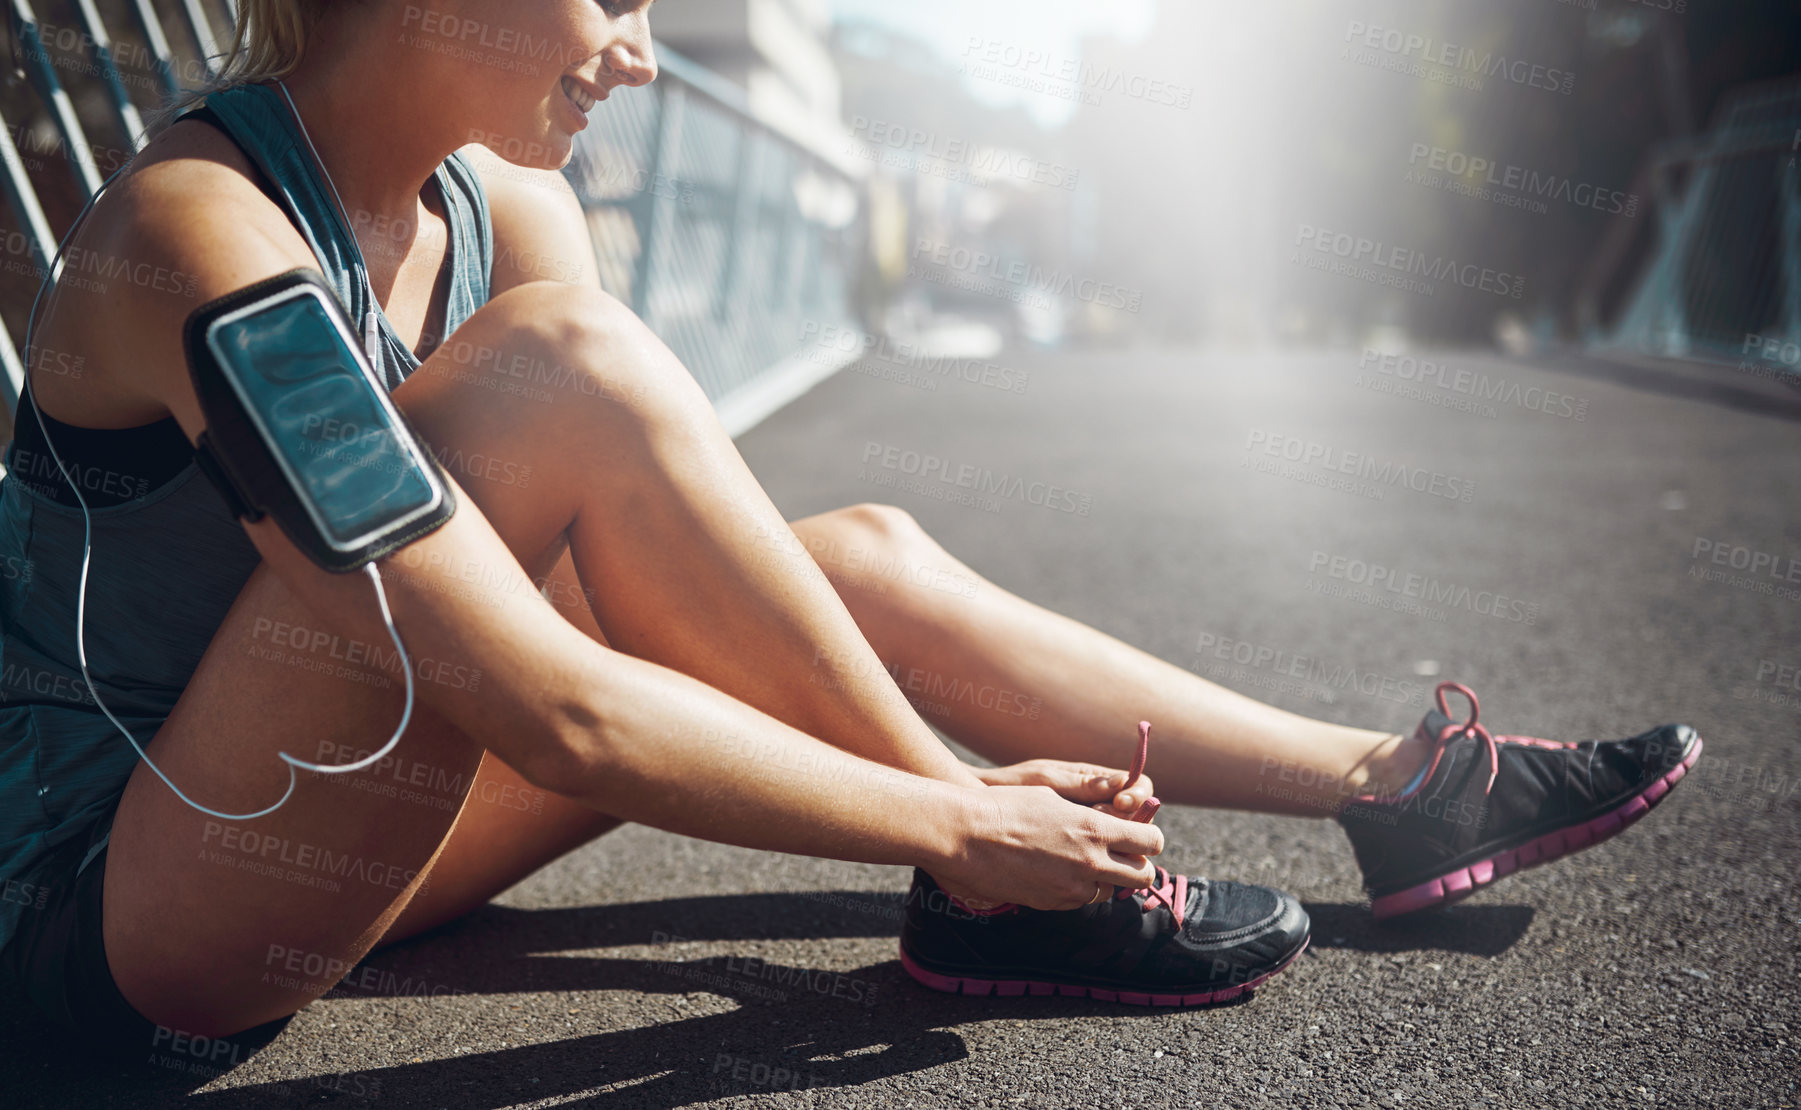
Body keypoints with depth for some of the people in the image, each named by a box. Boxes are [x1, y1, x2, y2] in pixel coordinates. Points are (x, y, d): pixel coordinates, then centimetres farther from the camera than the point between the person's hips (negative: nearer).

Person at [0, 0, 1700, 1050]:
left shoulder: (502, 209, -1)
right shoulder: (203, 238, -26)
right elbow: (547, 710, -32)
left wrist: (974, 787, -11)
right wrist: (955, 824, -26)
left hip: (328, 820, 7)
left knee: (862, 556, -6)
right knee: (566, 361, -28)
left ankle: (1389, 786, 3)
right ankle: (988, 893, -16)